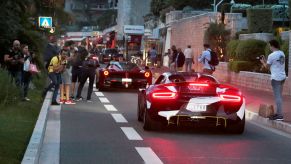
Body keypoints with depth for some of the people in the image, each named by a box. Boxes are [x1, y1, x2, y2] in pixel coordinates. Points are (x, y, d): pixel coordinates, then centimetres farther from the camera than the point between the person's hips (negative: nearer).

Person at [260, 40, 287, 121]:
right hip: (282, 77, 8)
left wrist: (263, 62, 16)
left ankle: (280, 115, -7)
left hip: (276, 78, -8)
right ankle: (279, 113, 22)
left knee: (277, 96, -6)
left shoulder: (271, 55, -15)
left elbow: (267, 66, -3)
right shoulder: (282, 53, 10)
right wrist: (265, 60, 24)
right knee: (279, 95, 15)